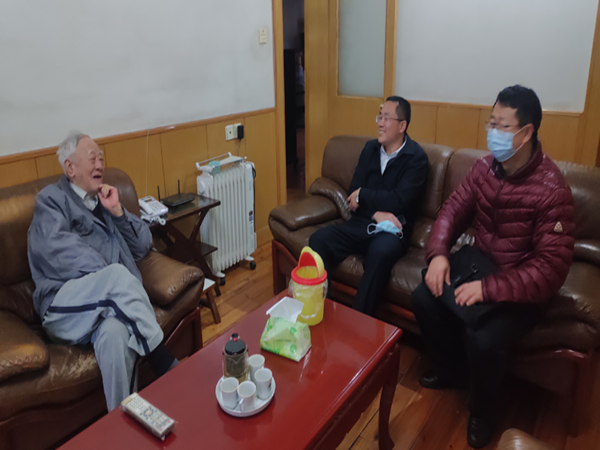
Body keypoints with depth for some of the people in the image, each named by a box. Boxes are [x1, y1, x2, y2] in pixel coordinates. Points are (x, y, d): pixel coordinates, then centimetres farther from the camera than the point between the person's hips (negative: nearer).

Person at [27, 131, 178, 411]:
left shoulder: (105, 200, 26)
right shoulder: (51, 199, 11)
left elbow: (142, 247, 18)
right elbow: (54, 247, -11)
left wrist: (117, 212, 3)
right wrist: (110, 278, -20)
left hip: (111, 301, 3)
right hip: (65, 307, -3)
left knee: (115, 334, -34)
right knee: (118, 274, -35)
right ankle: (164, 362, -31)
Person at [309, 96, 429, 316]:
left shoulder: (416, 158, -5)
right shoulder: (370, 148, 12)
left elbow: (399, 200, -17)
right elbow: (353, 193, 5)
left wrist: (362, 196, -6)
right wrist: (376, 212, -14)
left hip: (392, 230, -4)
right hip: (361, 223, 5)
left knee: (380, 252, -38)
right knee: (318, 239, -22)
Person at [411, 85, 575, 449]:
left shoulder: (551, 189, -24)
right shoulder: (486, 167, -4)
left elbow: (552, 268, -26)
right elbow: (454, 208, 3)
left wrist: (489, 288, -32)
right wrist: (438, 252, -14)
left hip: (521, 284, -6)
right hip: (478, 259, 6)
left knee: (483, 340, -26)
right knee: (424, 298, -9)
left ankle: (485, 410, 11)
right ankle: (453, 369, 20)